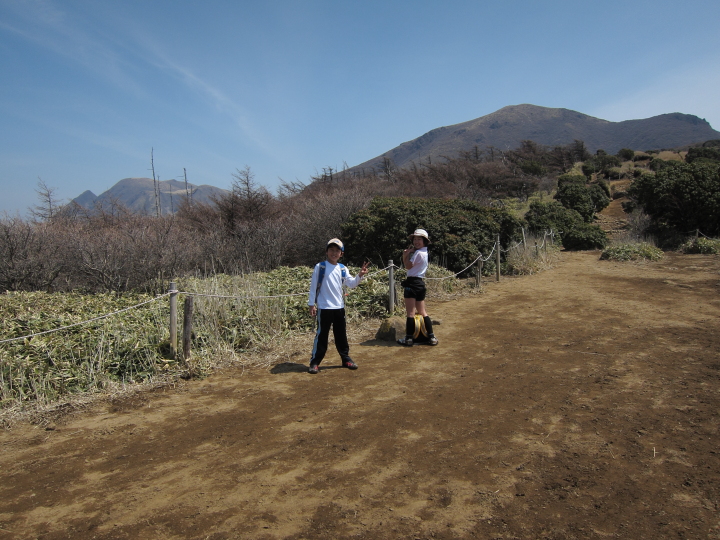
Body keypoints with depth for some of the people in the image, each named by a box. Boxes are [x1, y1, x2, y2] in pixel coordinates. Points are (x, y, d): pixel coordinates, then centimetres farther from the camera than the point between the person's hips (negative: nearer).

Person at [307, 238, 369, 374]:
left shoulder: (343, 269, 8)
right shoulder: (320, 267, -5)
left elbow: (351, 283, 1)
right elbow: (313, 286, -4)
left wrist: (360, 276, -16)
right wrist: (311, 304, -6)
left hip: (339, 307, 5)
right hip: (324, 307, -4)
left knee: (341, 335, 14)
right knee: (322, 335, -1)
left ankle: (346, 358, 24)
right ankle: (315, 362, 7)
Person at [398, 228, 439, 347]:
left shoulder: (418, 253, -13)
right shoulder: (424, 253, 17)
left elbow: (408, 266, -9)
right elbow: (406, 264, 15)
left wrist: (408, 253, 1)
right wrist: (406, 254, 1)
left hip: (413, 283, -10)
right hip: (421, 283, 10)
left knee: (410, 313, -4)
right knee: (422, 312, 13)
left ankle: (408, 339, 0)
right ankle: (431, 337, 13)